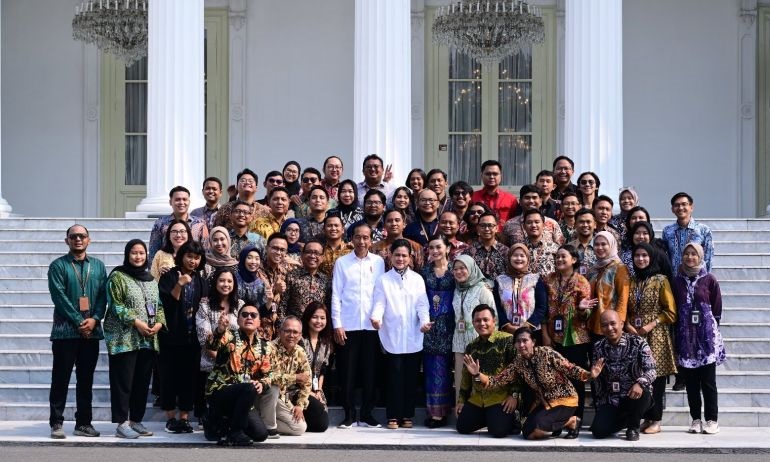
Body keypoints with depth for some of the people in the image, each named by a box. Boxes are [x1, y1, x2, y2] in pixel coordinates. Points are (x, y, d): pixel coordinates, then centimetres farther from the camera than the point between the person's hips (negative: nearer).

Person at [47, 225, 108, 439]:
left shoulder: (98, 266, 12)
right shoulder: (58, 266, 0)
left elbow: (103, 295, 7)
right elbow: (59, 297, -8)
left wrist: (94, 319, -9)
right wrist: (78, 322, -13)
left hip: (91, 331, 4)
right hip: (65, 331, -4)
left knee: (86, 380, 8)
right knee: (61, 379, -1)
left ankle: (84, 423, 14)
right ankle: (56, 423, 3)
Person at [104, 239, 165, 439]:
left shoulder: (151, 279, 16)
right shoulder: (118, 277, -3)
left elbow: (159, 304, 17)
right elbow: (116, 305, -10)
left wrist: (159, 322, -3)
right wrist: (136, 322, -17)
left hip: (149, 339, 6)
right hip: (124, 338, -6)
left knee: (142, 382, 8)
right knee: (123, 382, -5)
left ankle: (136, 420, 15)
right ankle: (122, 424, -4)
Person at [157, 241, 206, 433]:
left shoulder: (200, 281, 12)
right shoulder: (169, 277, -2)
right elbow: (166, 302, -13)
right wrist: (179, 285, -24)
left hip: (192, 336, 4)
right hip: (171, 335, -4)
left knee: (189, 377, 2)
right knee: (170, 376, 0)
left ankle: (184, 417, 9)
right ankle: (170, 418, 7)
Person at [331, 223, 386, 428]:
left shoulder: (378, 262, 6)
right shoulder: (342, 262, 3)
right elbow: (336, 295, 2)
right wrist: (337, 324, -4)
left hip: (372, 325, 1)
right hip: (348, 325, -1)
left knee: (370, 371, 4)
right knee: (348, 371, 2)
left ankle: (367, 413, 14)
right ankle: (349, 414, 10)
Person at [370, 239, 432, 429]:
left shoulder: (417, 279, 10)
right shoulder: (383, 280, 7)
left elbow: (422, 304, 3)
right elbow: (379, 303, -2)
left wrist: (425, 321, -16)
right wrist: (376, 318, -22)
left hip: (413, 337, 2)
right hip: (392, 337, -1)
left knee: (411, 377, 5)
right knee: (395, 376, -3)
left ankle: (407, 415, 13)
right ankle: (393, 416, 3)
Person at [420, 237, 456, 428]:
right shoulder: (425, 271, 9)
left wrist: (457, 323, -8)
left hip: (447, 324, -2)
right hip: (430, 324, 2)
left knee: (443, 367, -2)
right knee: (432, 367, 2)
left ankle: (441, 411, 3)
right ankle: (433, 411, 6)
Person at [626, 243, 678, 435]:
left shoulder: (661, 280, -1)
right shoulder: (631, 281, 13)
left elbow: (670, 311, -4)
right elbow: (626, 309, 16)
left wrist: (651, 325, -12)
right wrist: (627, 324, -2)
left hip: (656, 336, -4)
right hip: (634, 335, 4)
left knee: (656, 376, -5)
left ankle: (655, 420, 0)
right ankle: (646, 418, 9)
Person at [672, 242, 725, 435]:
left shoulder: (709, 280, 2)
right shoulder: (677, 281, 8)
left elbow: (716, 308, 4)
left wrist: (712, 329, 1)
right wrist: (678, 332, 2)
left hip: (706, 335, -2)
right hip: (685, 336, 2)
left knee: (708, 380, -3)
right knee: (690, 381, 5)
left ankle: (712, 420, 3)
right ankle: (696, 419, 12)